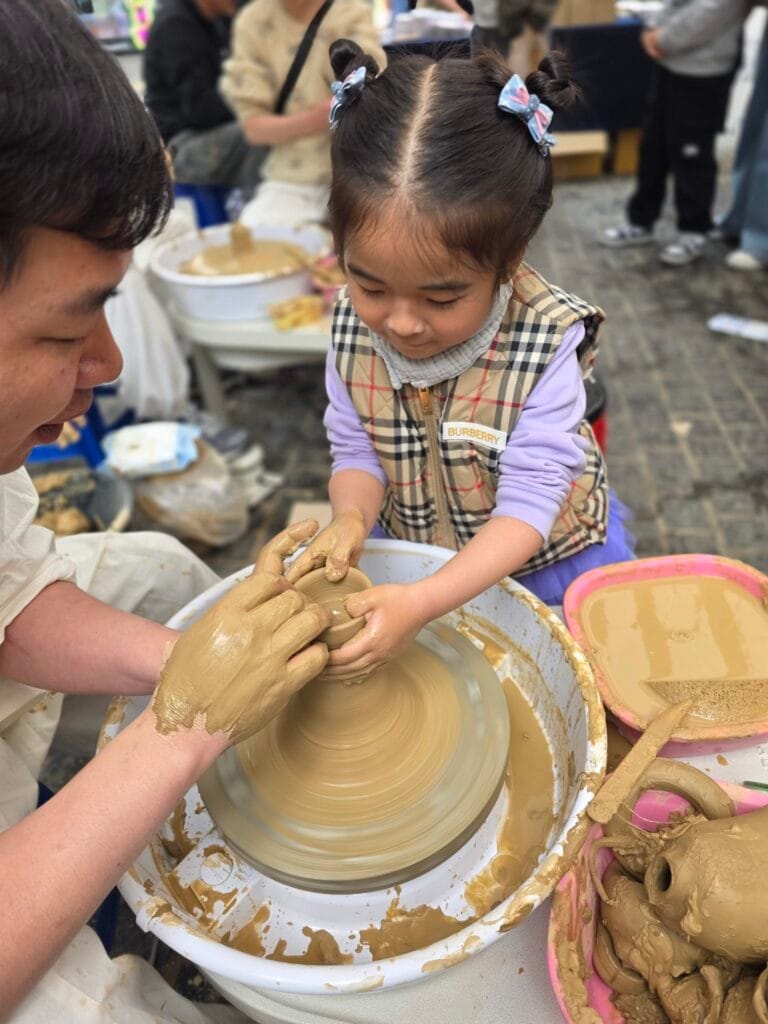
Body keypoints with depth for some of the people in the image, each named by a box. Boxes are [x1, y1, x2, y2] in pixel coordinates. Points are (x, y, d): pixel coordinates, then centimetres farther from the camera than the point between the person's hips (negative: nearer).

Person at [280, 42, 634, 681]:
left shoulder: (546, 343, -29)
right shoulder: (354, 324, -17)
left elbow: (527, 503, -29)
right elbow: (356, 451, -8)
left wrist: (423, 604, -41)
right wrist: (351, 521, -32)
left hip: (542, 559, -2)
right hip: (415, 554, 3)